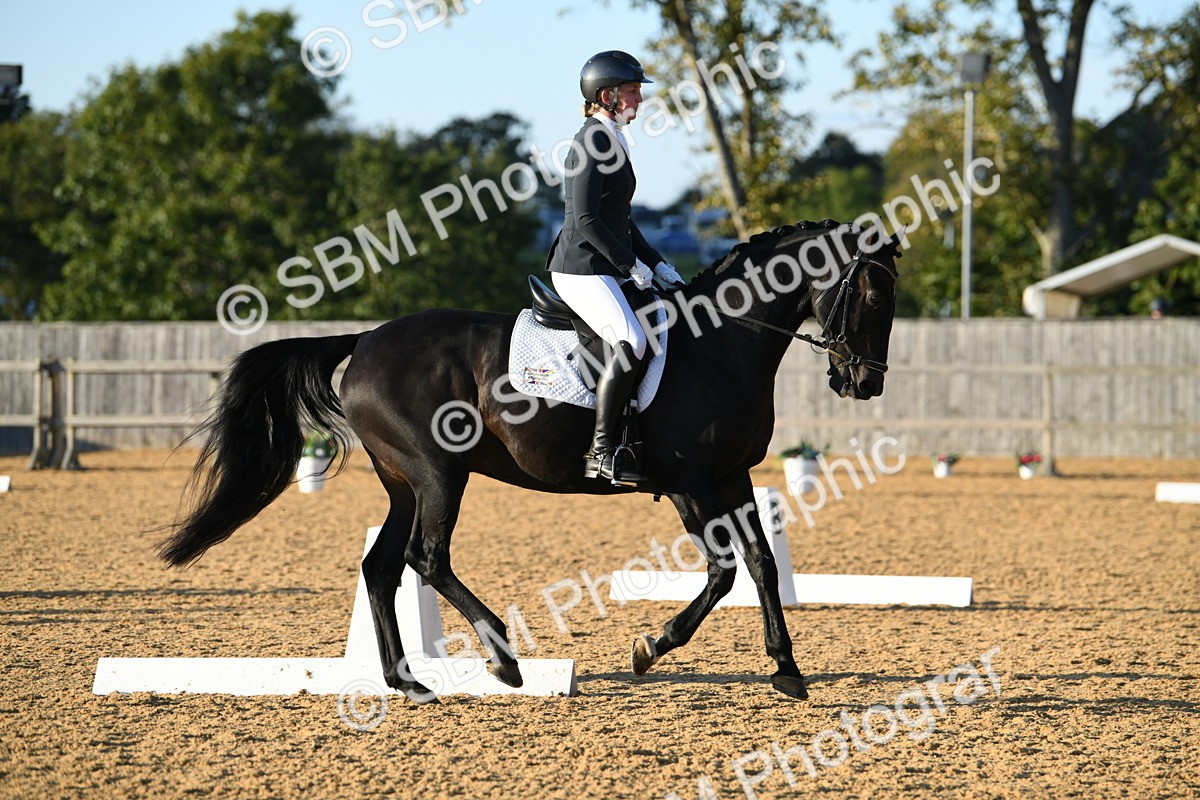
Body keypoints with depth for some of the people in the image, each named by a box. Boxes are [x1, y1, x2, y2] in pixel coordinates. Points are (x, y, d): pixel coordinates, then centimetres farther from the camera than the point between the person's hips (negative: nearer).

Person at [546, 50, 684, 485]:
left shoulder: (612, 142, 18)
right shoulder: (591, 143, -13)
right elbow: (586, 220, -20)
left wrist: (658, 264, 16)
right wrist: (632, 264, -15)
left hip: (605, 269, 11)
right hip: (581, 269, -11)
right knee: (630, 343, -27)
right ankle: (602, 451, -25)